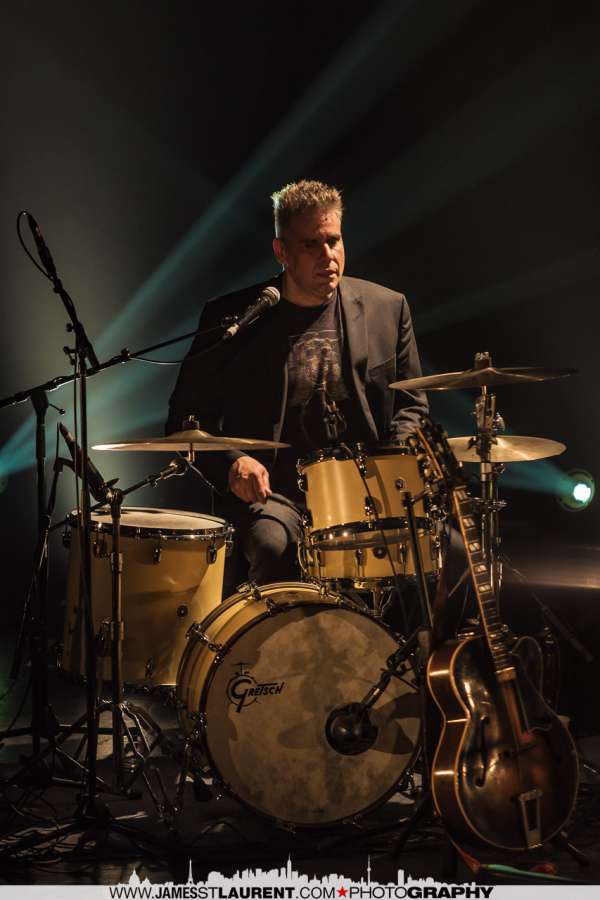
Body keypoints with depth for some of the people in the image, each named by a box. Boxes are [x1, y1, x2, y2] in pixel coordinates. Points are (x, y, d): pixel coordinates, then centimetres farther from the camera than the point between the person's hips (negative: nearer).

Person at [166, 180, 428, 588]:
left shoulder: (387, 308, 7)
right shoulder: (231, 318, 0)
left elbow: (411, 405, 15)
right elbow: (188, 417, 5)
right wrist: (231, 463, -14)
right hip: (271, 491, -2)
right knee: (273, 546, -35)